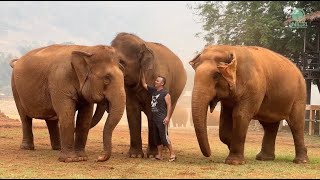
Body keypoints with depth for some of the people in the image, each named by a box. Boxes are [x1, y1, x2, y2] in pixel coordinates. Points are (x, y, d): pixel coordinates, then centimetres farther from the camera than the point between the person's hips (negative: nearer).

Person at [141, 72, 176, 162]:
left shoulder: (165, 93, -7)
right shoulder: (153, 90, 15)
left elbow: (169, 105, -12)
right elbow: (144, 84, 24)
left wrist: (168, 117, -20)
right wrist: (142, 74, 17)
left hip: (162, 119, -8)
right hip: (154, 118, 8)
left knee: (164, 137, -11)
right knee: (157, 138, 9)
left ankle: (172, 154, -6)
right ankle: (159, 155, 14)